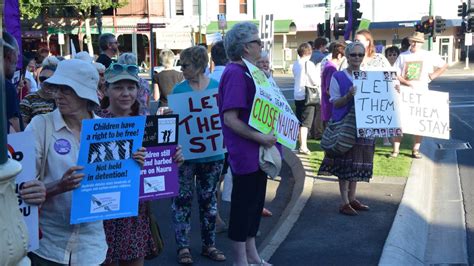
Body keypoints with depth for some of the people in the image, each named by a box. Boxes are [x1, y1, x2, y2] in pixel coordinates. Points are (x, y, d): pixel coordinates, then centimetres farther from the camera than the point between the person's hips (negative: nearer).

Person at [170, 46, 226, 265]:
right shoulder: (179, 89, -1)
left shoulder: (217, 87, 0)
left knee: (208, 198, 12)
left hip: (212, 152, 1)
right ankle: (183, 246, 15)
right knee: (183, 198, 3)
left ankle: (209, 245, 24)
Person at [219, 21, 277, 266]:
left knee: (255, 202, 18)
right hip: (244, 153, -10)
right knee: (243, 205, 2)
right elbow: (230, 119, -24)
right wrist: (260, 137, -25)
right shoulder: (235, 73, -18)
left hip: (255, 152, 10)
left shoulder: (246, 71, 12)